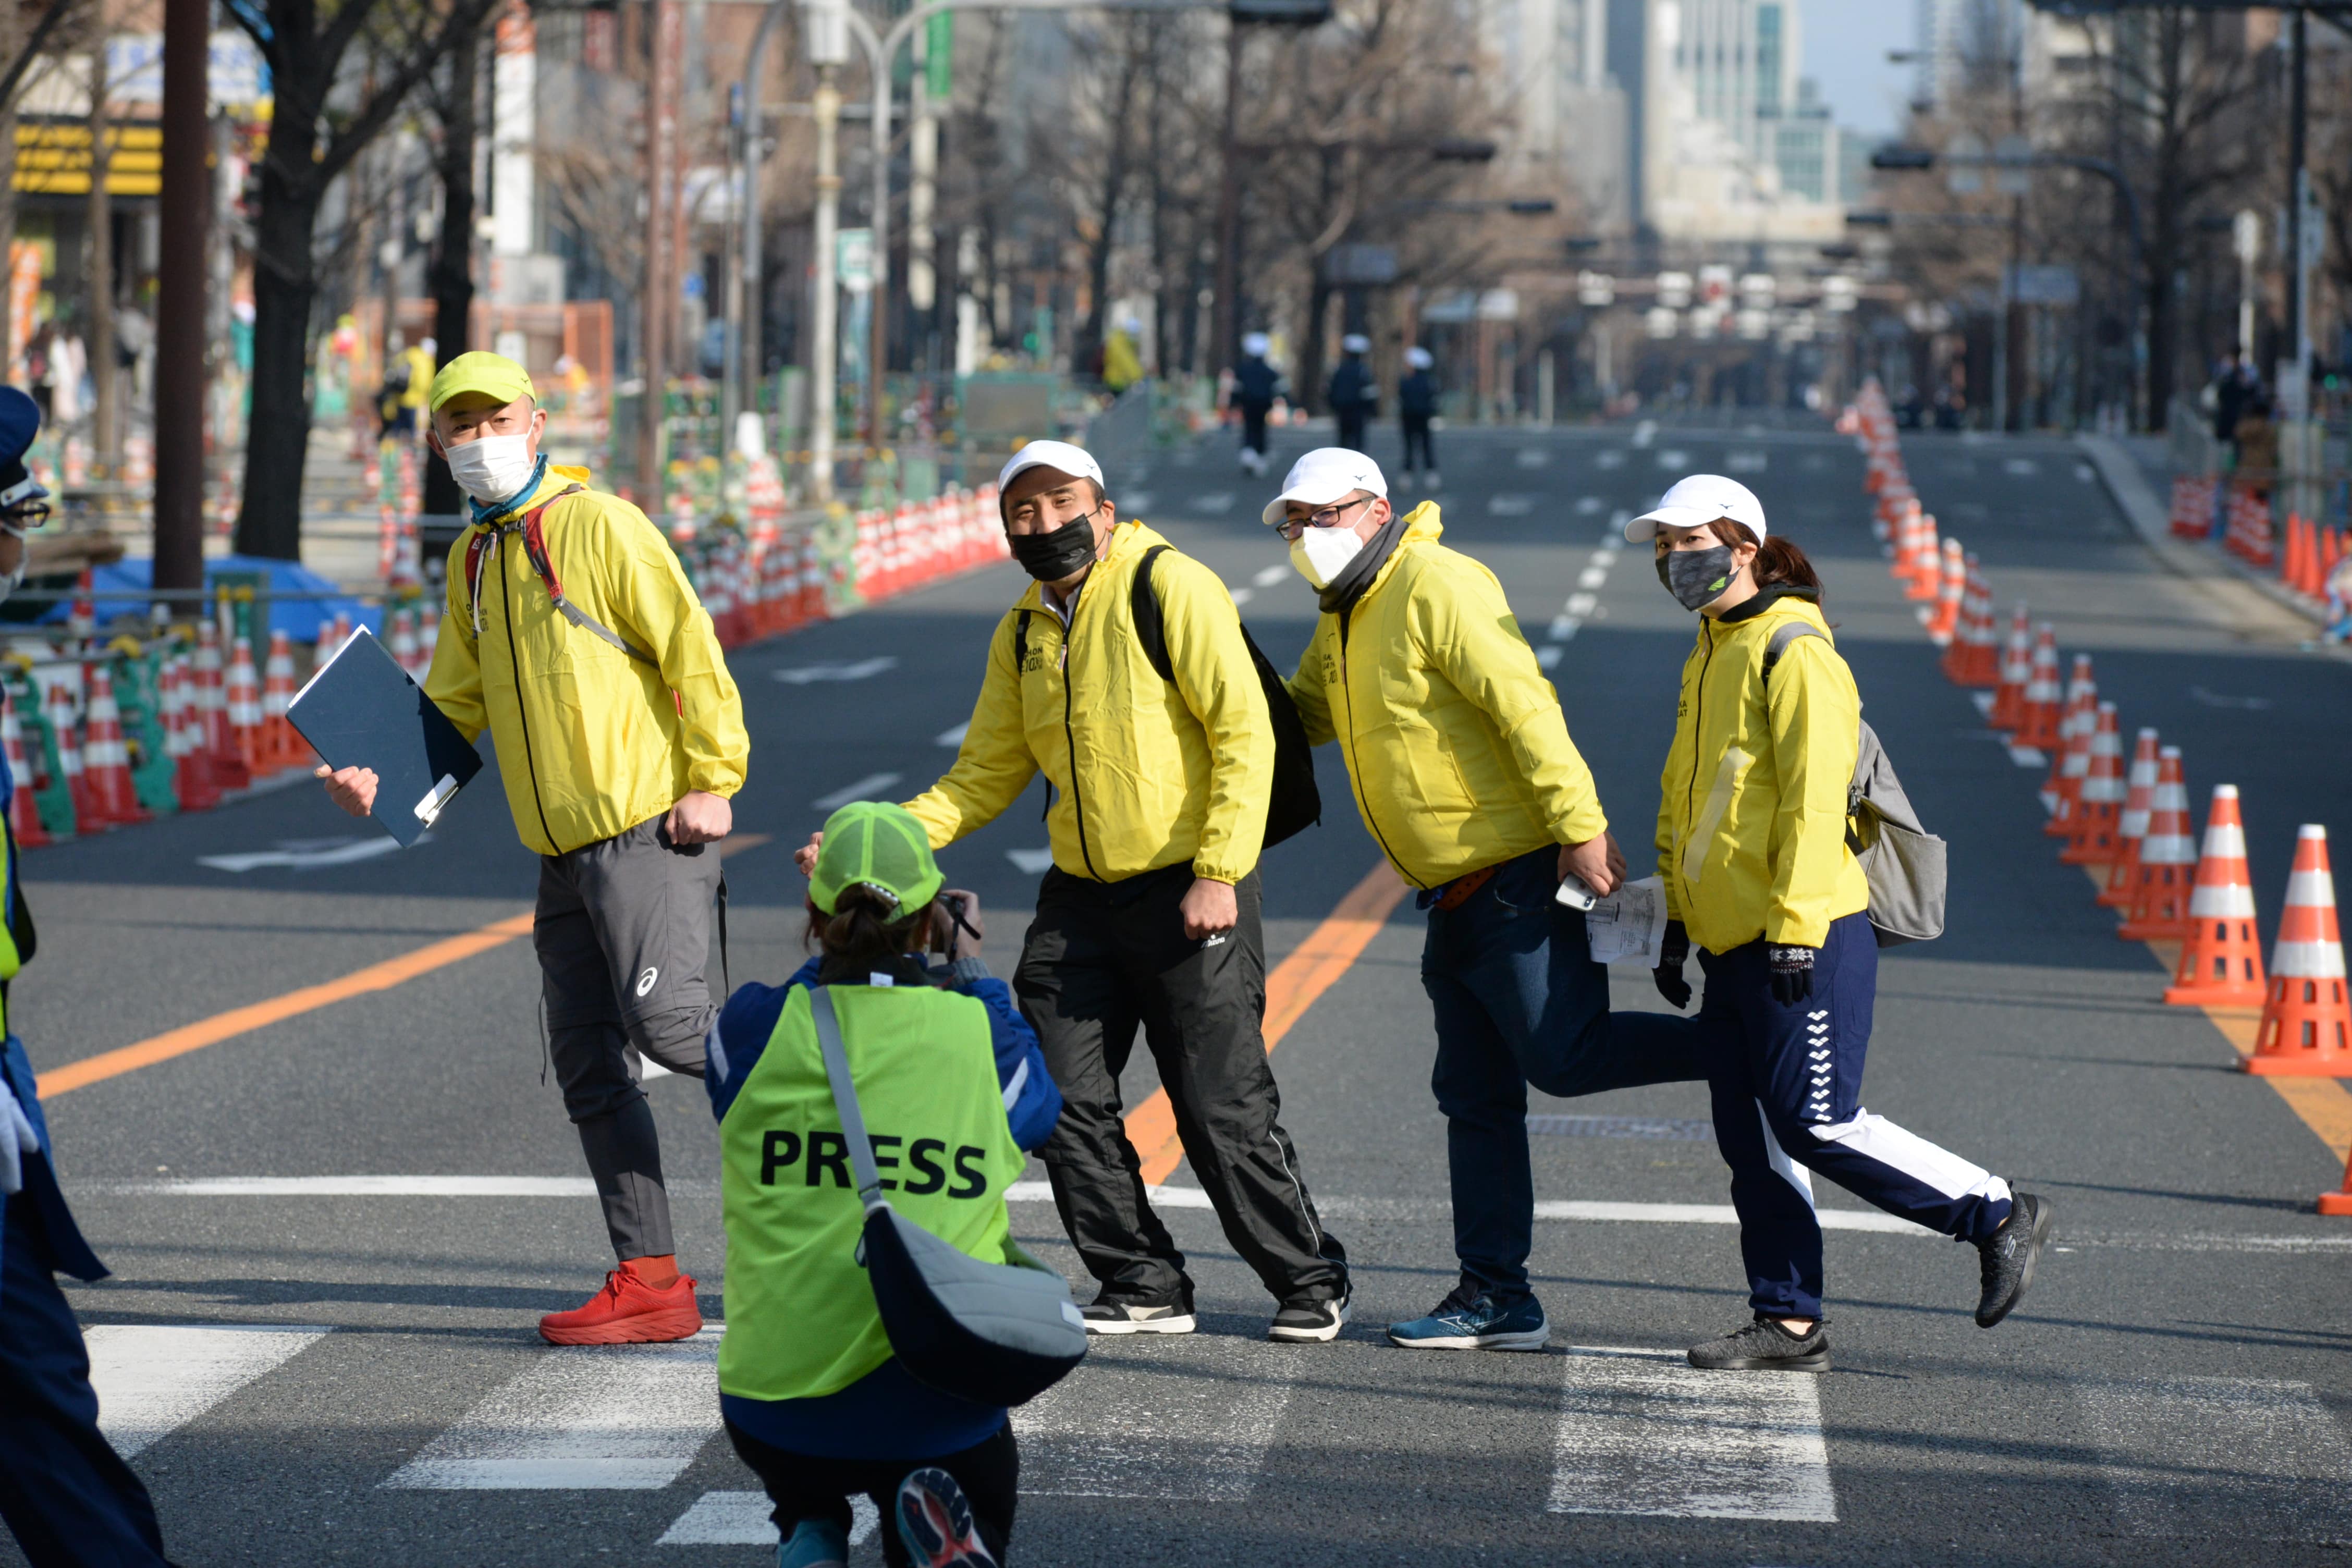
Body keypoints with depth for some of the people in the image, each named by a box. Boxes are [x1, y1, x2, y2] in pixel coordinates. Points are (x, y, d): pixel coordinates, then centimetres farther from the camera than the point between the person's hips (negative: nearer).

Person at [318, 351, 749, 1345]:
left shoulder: (597, 525, -7)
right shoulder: (473, 560, 17)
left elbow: (690, 647, -10)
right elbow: (456, 706, 22)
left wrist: (711, 779, -15)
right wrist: (383, 775, 6)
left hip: (649, 832, -8)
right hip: (563, 852, 8)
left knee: (666, 1021, -21)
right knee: (590, 1072, 4)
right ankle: (650, 1280, 6)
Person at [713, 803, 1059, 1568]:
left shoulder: (754, 1025, -4)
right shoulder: (976, 1032, -4)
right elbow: (1037, 1100, 22)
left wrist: (825, 962, 29)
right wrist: (973, 972, 31)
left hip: (773, 1407, 2)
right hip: (940, 1408, -2)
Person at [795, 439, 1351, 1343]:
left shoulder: (1170, 588, -10)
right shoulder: (1022, 634, 11)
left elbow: (1245, 732, -13)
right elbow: (985, 779, 15)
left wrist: (1219, 873, -18)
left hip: (1189, 892, -7)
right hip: (1080, 896, 7)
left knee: (1222, 1108, -5)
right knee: (1064, 1100, 0)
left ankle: (1309, 1282, 12)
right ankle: (1146, 1287, 13)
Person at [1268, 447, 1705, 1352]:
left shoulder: (1438, 588, -14)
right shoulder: (1344, 619, 16)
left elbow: (1526, 706, -21)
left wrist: (1580, 827, -26)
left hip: (1520, 878, -9)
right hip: (1457, 898, 9)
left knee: (1563, 1057, -14)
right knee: (1475, 1097, 8)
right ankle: (1496, 1298, 11)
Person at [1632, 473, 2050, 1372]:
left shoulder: (1794, 651, -12)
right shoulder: (1710, 656, 17)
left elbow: (1816, 798, -19)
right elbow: (1682, 798, 25)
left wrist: (1796, 926, -23)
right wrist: (1676, 918, 22)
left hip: (1807, 943, -9)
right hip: (1732, 946, 9)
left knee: (1817, 1125, -10)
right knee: (1752, 1140, 6)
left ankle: (1997, 1217, 2)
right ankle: (1788, 1323, 10)